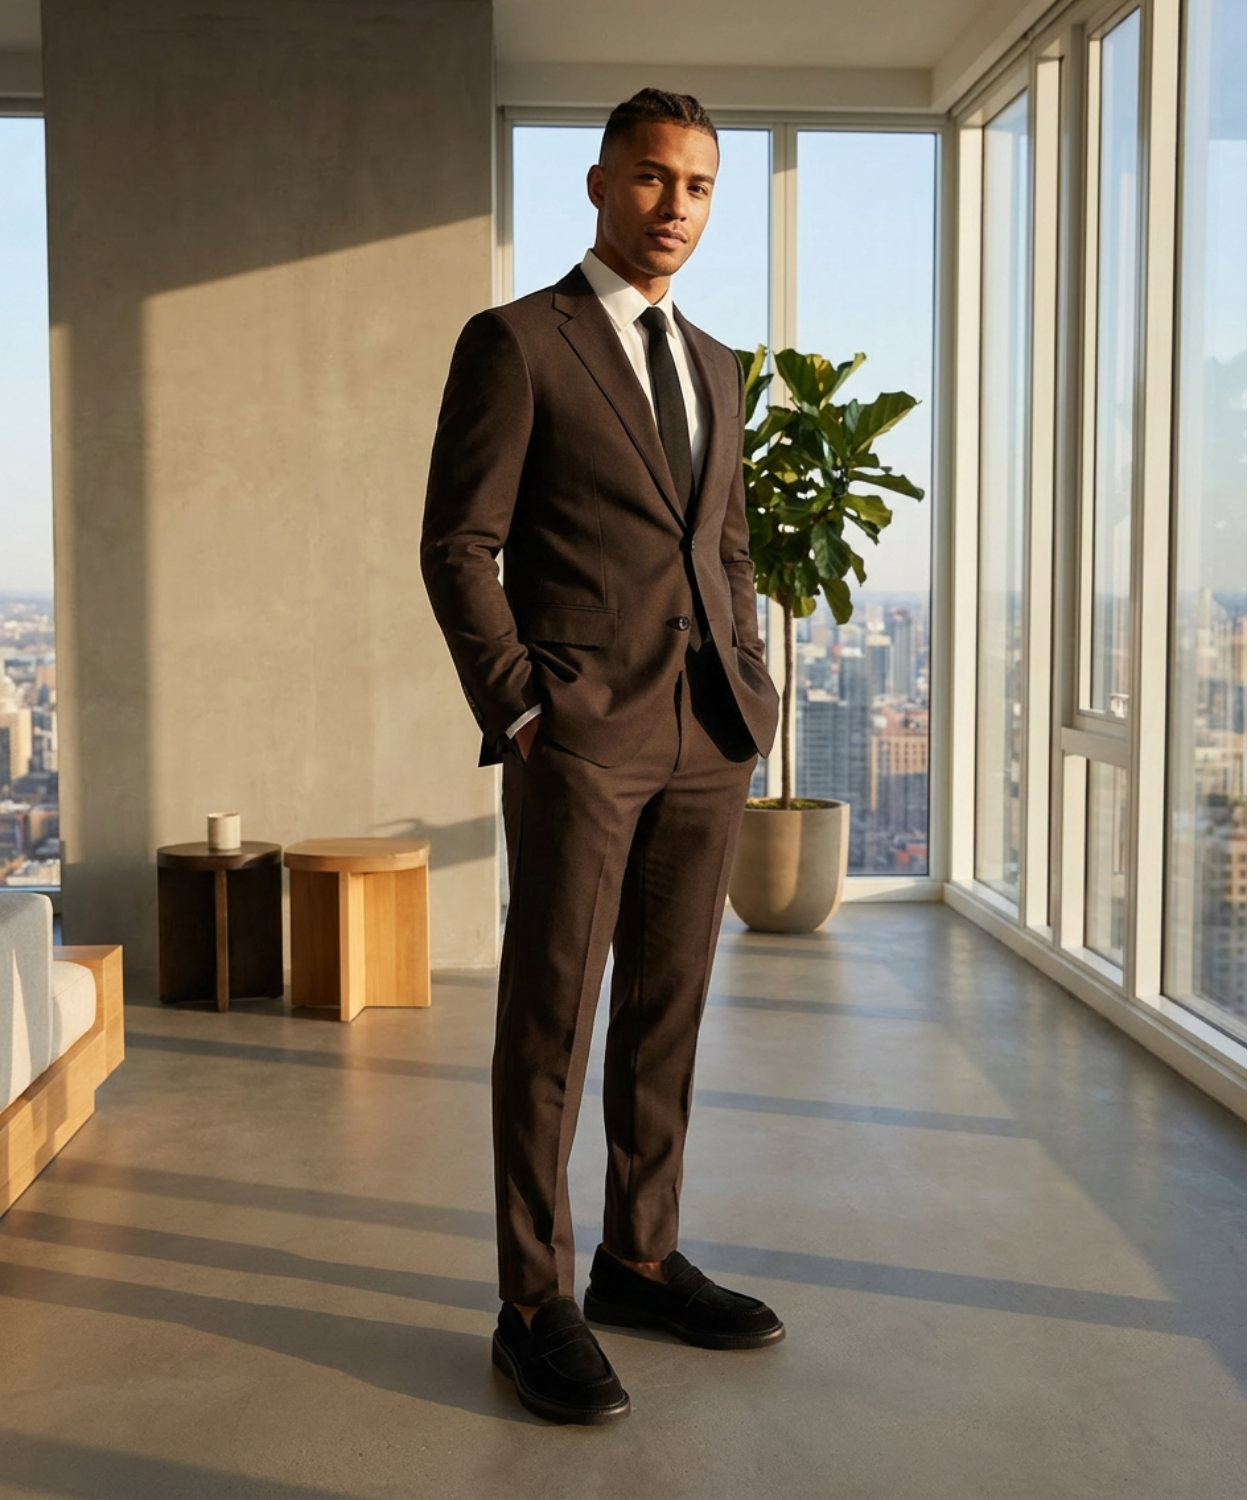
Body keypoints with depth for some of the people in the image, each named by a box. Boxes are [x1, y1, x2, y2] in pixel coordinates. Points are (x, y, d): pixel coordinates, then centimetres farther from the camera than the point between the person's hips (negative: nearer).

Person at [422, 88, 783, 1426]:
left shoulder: (715, 366, 19)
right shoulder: (514, 342, -1)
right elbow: (458, 546, -5)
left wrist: (749, 687, 11)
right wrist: (518, 708, -12)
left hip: (708, 736, 6)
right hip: (580, 728, -6)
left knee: (666, 1012, 11)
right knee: (550, 1015, -1)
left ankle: (641, 1260, 23)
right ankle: (536, 1304, 8)